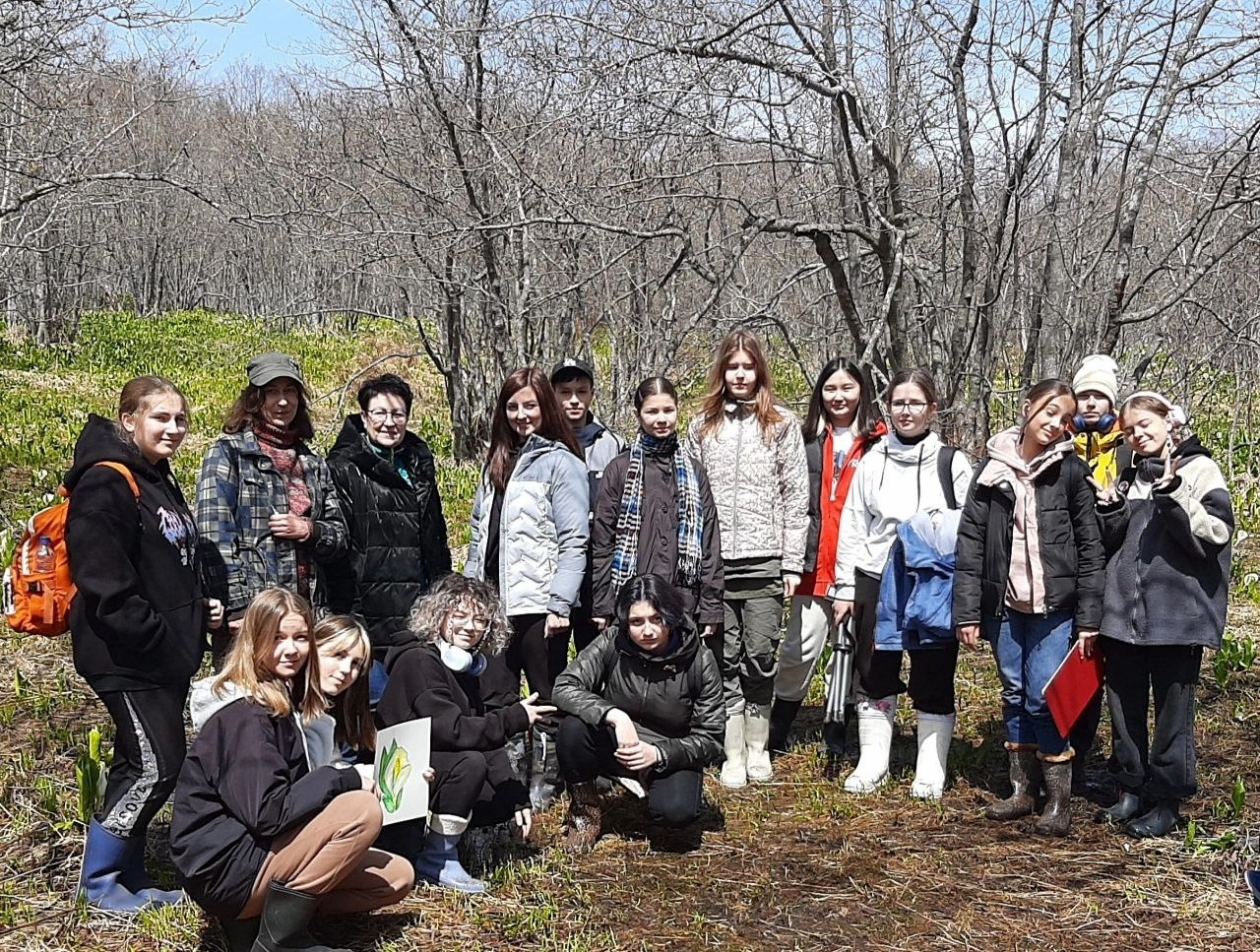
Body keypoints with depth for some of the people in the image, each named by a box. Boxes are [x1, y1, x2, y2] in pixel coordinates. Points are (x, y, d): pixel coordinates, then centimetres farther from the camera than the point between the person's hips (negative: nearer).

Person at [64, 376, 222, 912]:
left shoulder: (161, 482, 16)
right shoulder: (105, 485, -15)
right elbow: (105, 586, -22)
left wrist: (200, 608, 9)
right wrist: (155, 635, -20)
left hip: (167, 656, 9)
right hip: (125, 657, -9)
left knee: (141, 765, 14)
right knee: (156, 766, -8)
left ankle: (129, 876, 25)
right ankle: (98, 882, 8)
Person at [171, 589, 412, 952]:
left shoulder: (286, 701, 12)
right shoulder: (242, 714, -17)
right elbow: (267, 812, -25)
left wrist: (343, 779, -2)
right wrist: (346, 779, -17)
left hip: (261, 853, 9)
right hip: (224, 869, -9)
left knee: (397, 877, 5)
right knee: (362, 809, -24)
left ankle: (256, 915, 4)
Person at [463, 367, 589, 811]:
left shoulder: (560, 462, -7)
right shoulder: (497, 462, 16)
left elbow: (574, 541, -12)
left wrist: (560, 604, -18)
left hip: (539, 605, -7)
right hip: (494, 603, 7)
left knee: (544, 695, 5)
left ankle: (542, 786, 16)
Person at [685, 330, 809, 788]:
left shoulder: (782, 424, 4)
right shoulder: (702, 426, 10)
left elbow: (796, 497, 2)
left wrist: (793, 563, -3)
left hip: (764, 561, -1)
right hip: (713, 562, 2)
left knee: (760, 658, 3)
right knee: (725, 660, 5)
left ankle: (758, 748, 19)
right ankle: (733, 756, 13)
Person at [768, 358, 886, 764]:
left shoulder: (879, 443, 1)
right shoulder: (807, 439, 9)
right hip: (815, 564, 1)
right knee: (801, 647, 1)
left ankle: (836, 744, 19)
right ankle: (775, 732, 16)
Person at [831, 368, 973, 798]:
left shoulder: (951, 463, 2)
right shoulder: (872, 461, 7)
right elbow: (852, 526, 7)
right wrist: (845, 589, 3)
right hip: (876, 581, 2)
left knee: (933, 680, 4)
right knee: (875, 676, 9)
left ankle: (931, 770, 16)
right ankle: (872, 762, 21)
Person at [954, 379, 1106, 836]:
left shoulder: (1071, 470, -1)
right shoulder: (994, 466, 3)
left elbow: (1090, 547, -1)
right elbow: (971, 540, 2)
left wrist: (1088, 618, -5)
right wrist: (967, 612, -3)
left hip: (1054, 605, -3)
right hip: (1005, 604, 3)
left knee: (1044, 696, -6)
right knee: (1014, 694, 11)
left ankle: (1059, 798, 9)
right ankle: (1023, 789, 23)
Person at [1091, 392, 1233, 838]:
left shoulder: (1199, 470, -2)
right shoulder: (1132, 475, 15)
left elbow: (1215, 534, -14)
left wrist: (1172, 491, -22)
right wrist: (1109, 506, -1)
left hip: (1177, 615, -6)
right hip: (1123, 613, 6)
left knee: (1172, 709, 2)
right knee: (1123, 705, 11)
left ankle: (1167, 801, 12)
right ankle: (1131, 789, 25)